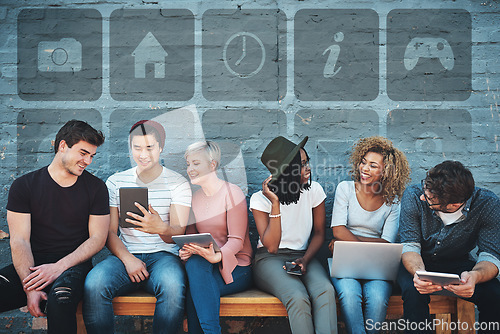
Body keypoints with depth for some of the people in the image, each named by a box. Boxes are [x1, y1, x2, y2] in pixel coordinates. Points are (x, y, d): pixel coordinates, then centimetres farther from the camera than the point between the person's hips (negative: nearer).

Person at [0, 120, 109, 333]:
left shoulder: (95, 188, 6)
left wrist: (59, 267, -14)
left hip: (73, 265, -1)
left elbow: (97, 238, 2)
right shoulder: (24, 186, 5)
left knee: (60, 297, -36)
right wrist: (30, 288, -17)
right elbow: (19, 240, -3)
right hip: (32, 265, 1)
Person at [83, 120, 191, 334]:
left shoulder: (178, 183, 3)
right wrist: (127, 258, -13)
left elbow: (178, 233, -7)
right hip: (125, 255, 2)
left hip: (163, 255, -2)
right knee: (93, 284, -30)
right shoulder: (115, 182, 10)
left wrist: (160, 228, -32)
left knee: (172, 287, -36)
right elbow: (109, 231, 7)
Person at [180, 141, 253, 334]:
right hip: (204, 267, 4)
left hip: (235, 269, -4)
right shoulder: (194, 198, 12)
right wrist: (185, 251, -12)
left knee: (197, 264, -31)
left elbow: (236, 240, -13)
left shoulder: (232, 193, -7)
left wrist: (217, 256, -33)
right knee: (194, 262, -30)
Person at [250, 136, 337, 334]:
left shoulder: (314, 190, 0)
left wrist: (305, 260, -11)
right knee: (298, 298, -33)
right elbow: (271, 246, -15)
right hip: (270, 260, -3)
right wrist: (275, 203, -21)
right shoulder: (260, 199, -8)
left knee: (326, 290, -31)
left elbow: (319, 232, 8)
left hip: (303, 256, 3)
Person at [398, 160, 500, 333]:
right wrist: (418, 272, -43)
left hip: (459, 263, 1)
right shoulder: (414, 196, -23)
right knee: (413, 291, -33)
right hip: (420, 263, -1)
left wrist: (475, 275, -44)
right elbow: (409, 246, -20)